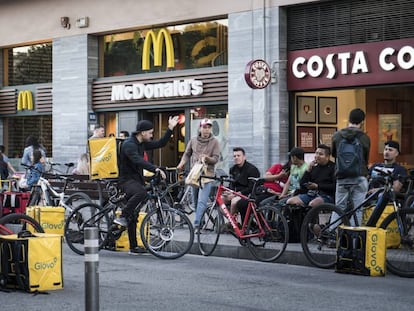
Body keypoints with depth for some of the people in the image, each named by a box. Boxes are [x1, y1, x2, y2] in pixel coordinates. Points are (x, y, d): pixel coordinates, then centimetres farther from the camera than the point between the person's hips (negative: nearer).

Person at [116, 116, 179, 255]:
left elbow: (160, 143, 18)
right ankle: (122, 217, -28)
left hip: (136, 179, 8)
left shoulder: (142, 143, 11)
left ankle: (133, 247, 9)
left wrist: (170, 128, 10)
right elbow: (138, 160, -32)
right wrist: (155, 169, -42)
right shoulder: (129, 144, -17)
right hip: (126, 179, -8)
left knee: (133, 216, 8)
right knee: (141, 192, -40)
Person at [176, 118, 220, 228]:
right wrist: (182, 163, -3)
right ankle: (201, 222, 23)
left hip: (207, 175, -4)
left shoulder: (215, 142, -2)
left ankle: (196, 224, -22)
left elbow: (216, 159, -5)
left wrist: (206, 158, -24)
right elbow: (187, 154, 16)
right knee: (196, 201, 11)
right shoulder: (193, 140, 7)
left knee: (202, 201, -16)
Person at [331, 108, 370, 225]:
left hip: (342, 178, 2)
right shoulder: (364, 138, -5)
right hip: (359, 178, -2)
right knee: (357, 210, 2)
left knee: (338, 209, 9)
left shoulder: (336, 136, 2)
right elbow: (366, 159, 8)